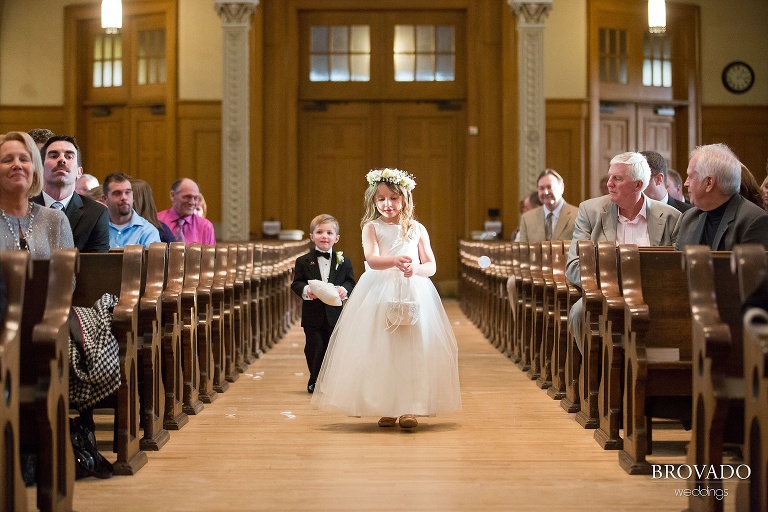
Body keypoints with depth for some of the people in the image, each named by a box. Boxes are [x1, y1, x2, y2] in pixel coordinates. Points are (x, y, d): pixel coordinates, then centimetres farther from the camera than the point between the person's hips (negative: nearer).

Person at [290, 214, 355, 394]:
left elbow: (351, 282, 2)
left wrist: (344, 289, -19)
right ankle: (315, 381, 19)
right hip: (313, 315, -1)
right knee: (315, 349, 4)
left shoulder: (344, 262, 5)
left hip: (335, 314, 1)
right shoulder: (304, 262, 2)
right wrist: (305, 290, -22)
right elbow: (296, 283, -1)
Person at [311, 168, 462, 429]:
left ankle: (409, 408, -5)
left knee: (413, 347, -7)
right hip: (379, 294, -1)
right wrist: (395, 261, -32)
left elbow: (432, 265, 9)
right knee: (380, 350, -4)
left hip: (414, 293, 1)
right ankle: (385, 408, 3)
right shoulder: (372, 228, 5)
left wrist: (415, 269, -14)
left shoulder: (417, 229, 10)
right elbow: (372, 260, -12)